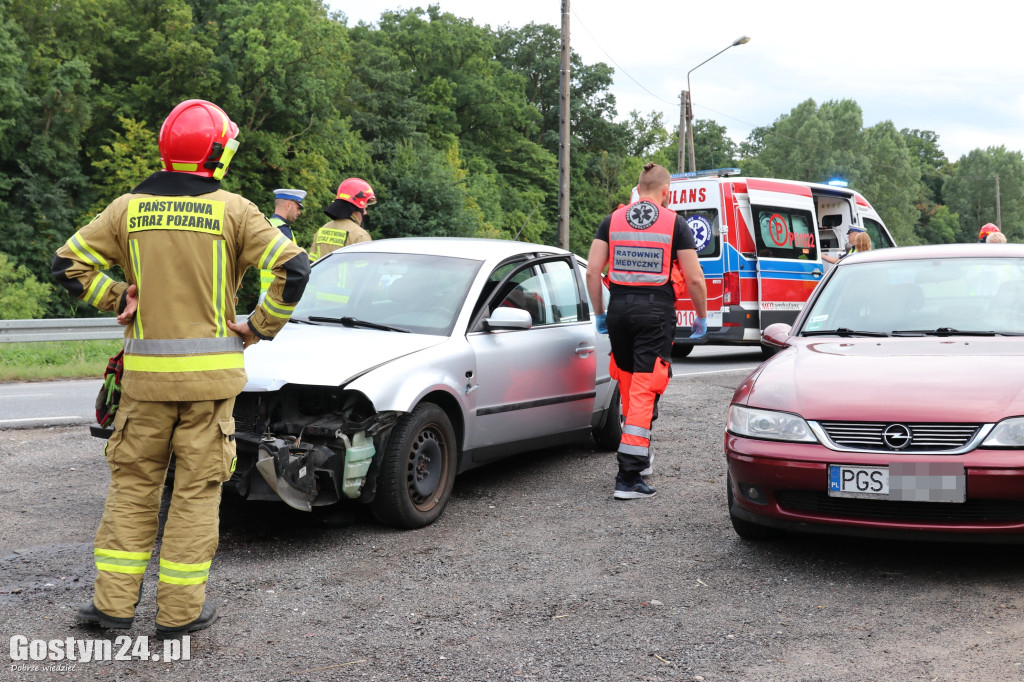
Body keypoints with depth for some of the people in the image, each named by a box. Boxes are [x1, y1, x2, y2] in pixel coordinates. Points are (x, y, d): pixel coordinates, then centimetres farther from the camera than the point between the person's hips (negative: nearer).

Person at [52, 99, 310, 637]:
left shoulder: (129, 207, 3)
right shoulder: (233, 210, -4)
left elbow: (69, 263, 4)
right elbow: (293, 269, -11)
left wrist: (119, 297, 10)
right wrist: (261, 326, -1)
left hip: (145, 371, 2)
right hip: (211, 372, -2)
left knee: (133, 482, 13)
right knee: (197, 489, 6)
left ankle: (114, 600, 16)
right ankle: (180, 609, 11)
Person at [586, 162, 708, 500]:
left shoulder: (613, 219, 7)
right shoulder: (675, 223, 0)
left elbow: (592, 272, 3)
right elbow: (694, 279, -3)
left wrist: (599, 313, 14)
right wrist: (701, 317, 11)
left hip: (619, 308, 3)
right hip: (656, 311, -3)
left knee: (628, 382, 20)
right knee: (644, 390, -4)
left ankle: (640, 457, 34)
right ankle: (628, 476, -8)